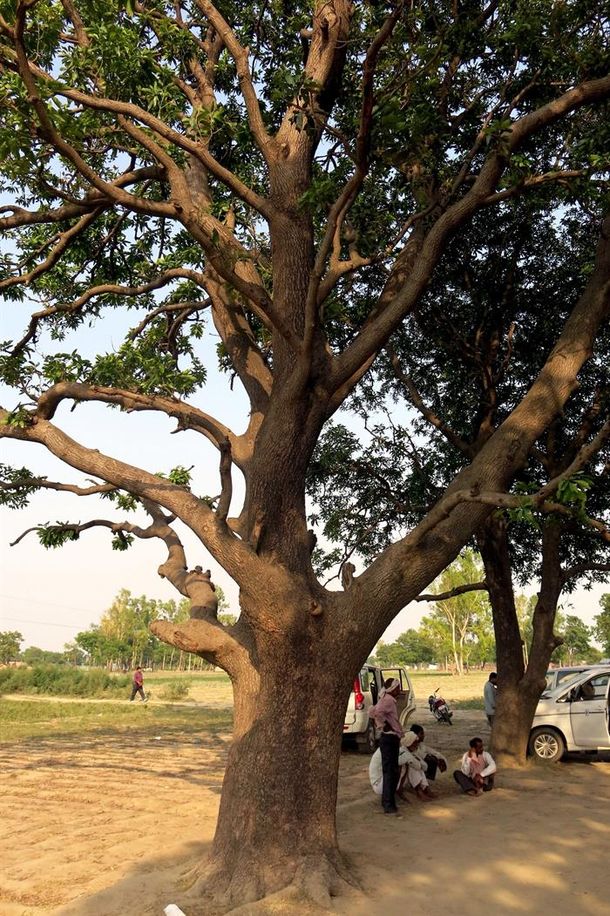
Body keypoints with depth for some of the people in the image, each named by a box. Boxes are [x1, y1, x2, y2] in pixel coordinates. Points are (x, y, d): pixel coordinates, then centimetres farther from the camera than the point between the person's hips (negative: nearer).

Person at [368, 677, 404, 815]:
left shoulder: (387, 699, 14)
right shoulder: (388, 700, -17)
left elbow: (372, 712, 21)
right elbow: (377, 712, -34)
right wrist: (383, 725, -20)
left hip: (392, 738, 10)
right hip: (390, 738, -10)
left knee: (393, 771, 17)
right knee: (390, 771, -7)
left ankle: (387, 801, 26)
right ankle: (388, 805, -4)